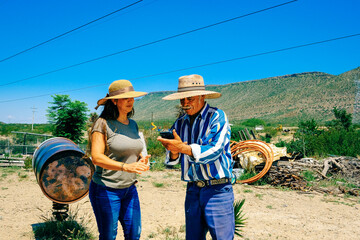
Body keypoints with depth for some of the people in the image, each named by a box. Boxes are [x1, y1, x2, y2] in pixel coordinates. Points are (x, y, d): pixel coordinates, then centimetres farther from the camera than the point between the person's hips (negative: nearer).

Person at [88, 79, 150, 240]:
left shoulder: (133, 124, 7)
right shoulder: (103, 123, -13)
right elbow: (96, 158, -22)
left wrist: (141, 161, -9)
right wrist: (126, 167, -35)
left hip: (129, 189, 6)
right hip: (105, 190, -6)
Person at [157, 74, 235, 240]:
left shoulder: (217, 117, -7)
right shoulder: (180, 123, 10)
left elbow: (214, 151, -20)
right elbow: (171, 161, 6)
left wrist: (182, 147, -29)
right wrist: (173, 152, -17)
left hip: (217, 190, -5)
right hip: (193, 189, 6)